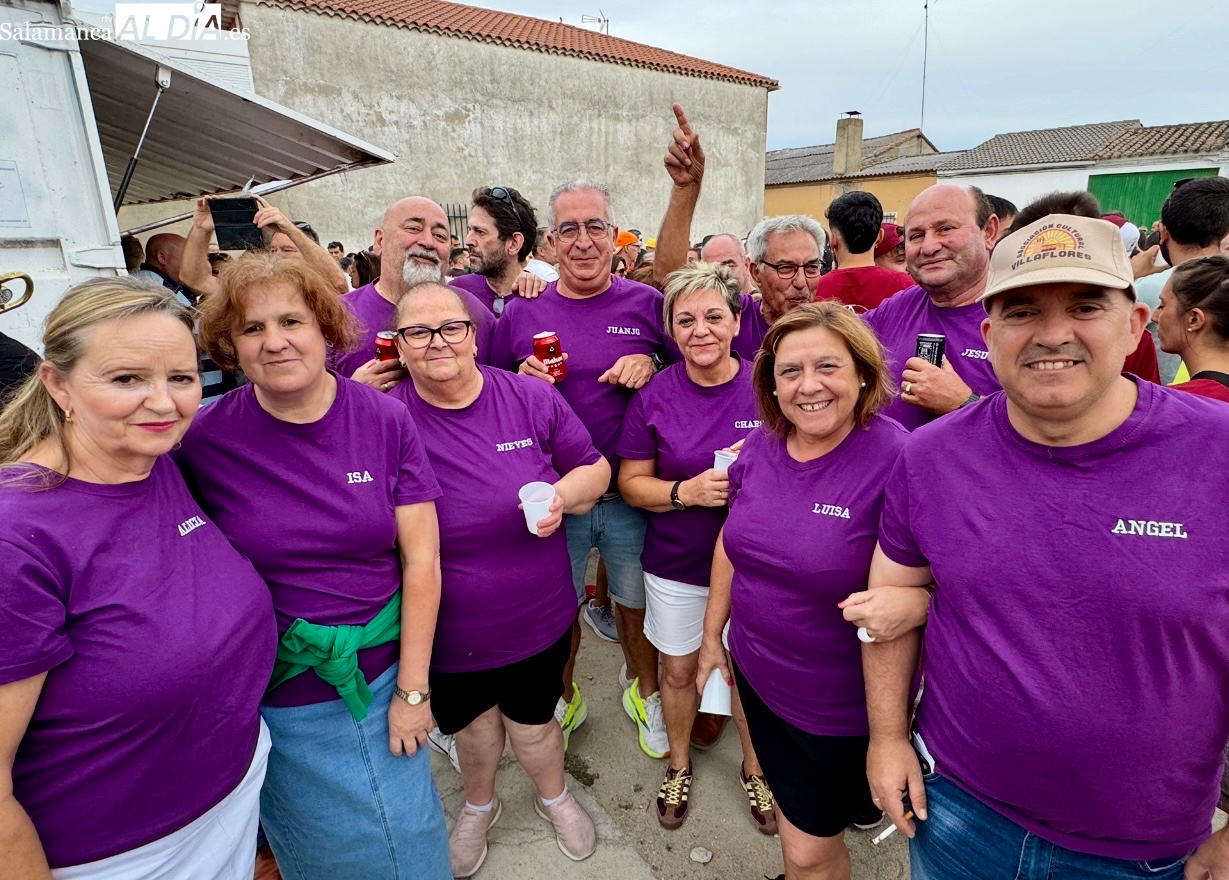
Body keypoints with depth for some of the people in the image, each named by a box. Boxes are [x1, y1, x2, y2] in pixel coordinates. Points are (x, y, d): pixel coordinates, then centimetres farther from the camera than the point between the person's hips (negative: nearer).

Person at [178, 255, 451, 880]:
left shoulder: (386, 419, -11)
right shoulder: (205, 440, -12)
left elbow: (421, 559, -9)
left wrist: (412, 688, -7)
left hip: (383, 676, 1)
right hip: (281, 698, -1)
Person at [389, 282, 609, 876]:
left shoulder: (531, 397, -10)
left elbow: (595, 467, -2)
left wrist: (562, 495, -20)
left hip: (539, 621, 1)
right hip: (446, 633, 0)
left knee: (532, 725, 22)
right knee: (471, 726, 25)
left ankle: (554, 796, 57)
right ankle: (479, 806, 60)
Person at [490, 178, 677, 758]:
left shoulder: (645, 303, -1)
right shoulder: (522, 312, 0)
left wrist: (651, 366, -15)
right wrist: (524, 379, -16)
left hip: (631, 495, 0)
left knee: (635, 602, 17)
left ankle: (645, 692, 44)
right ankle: (564, 697, 45)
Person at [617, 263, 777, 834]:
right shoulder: (654, 396, -9)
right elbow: (630, 482, -4)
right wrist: (686, 492, -21)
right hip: (676, 563, 1)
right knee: (678, 668, 18)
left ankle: (754, 767, 45)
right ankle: (679, 765, 46)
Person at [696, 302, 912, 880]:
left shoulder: (899, 460, -24)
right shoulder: (759, 446, -6)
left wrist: (909, 602, -38)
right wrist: (712, 634, 13)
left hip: (841, 705, -5)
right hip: (756, 674, 5)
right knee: (791, 814, 28)